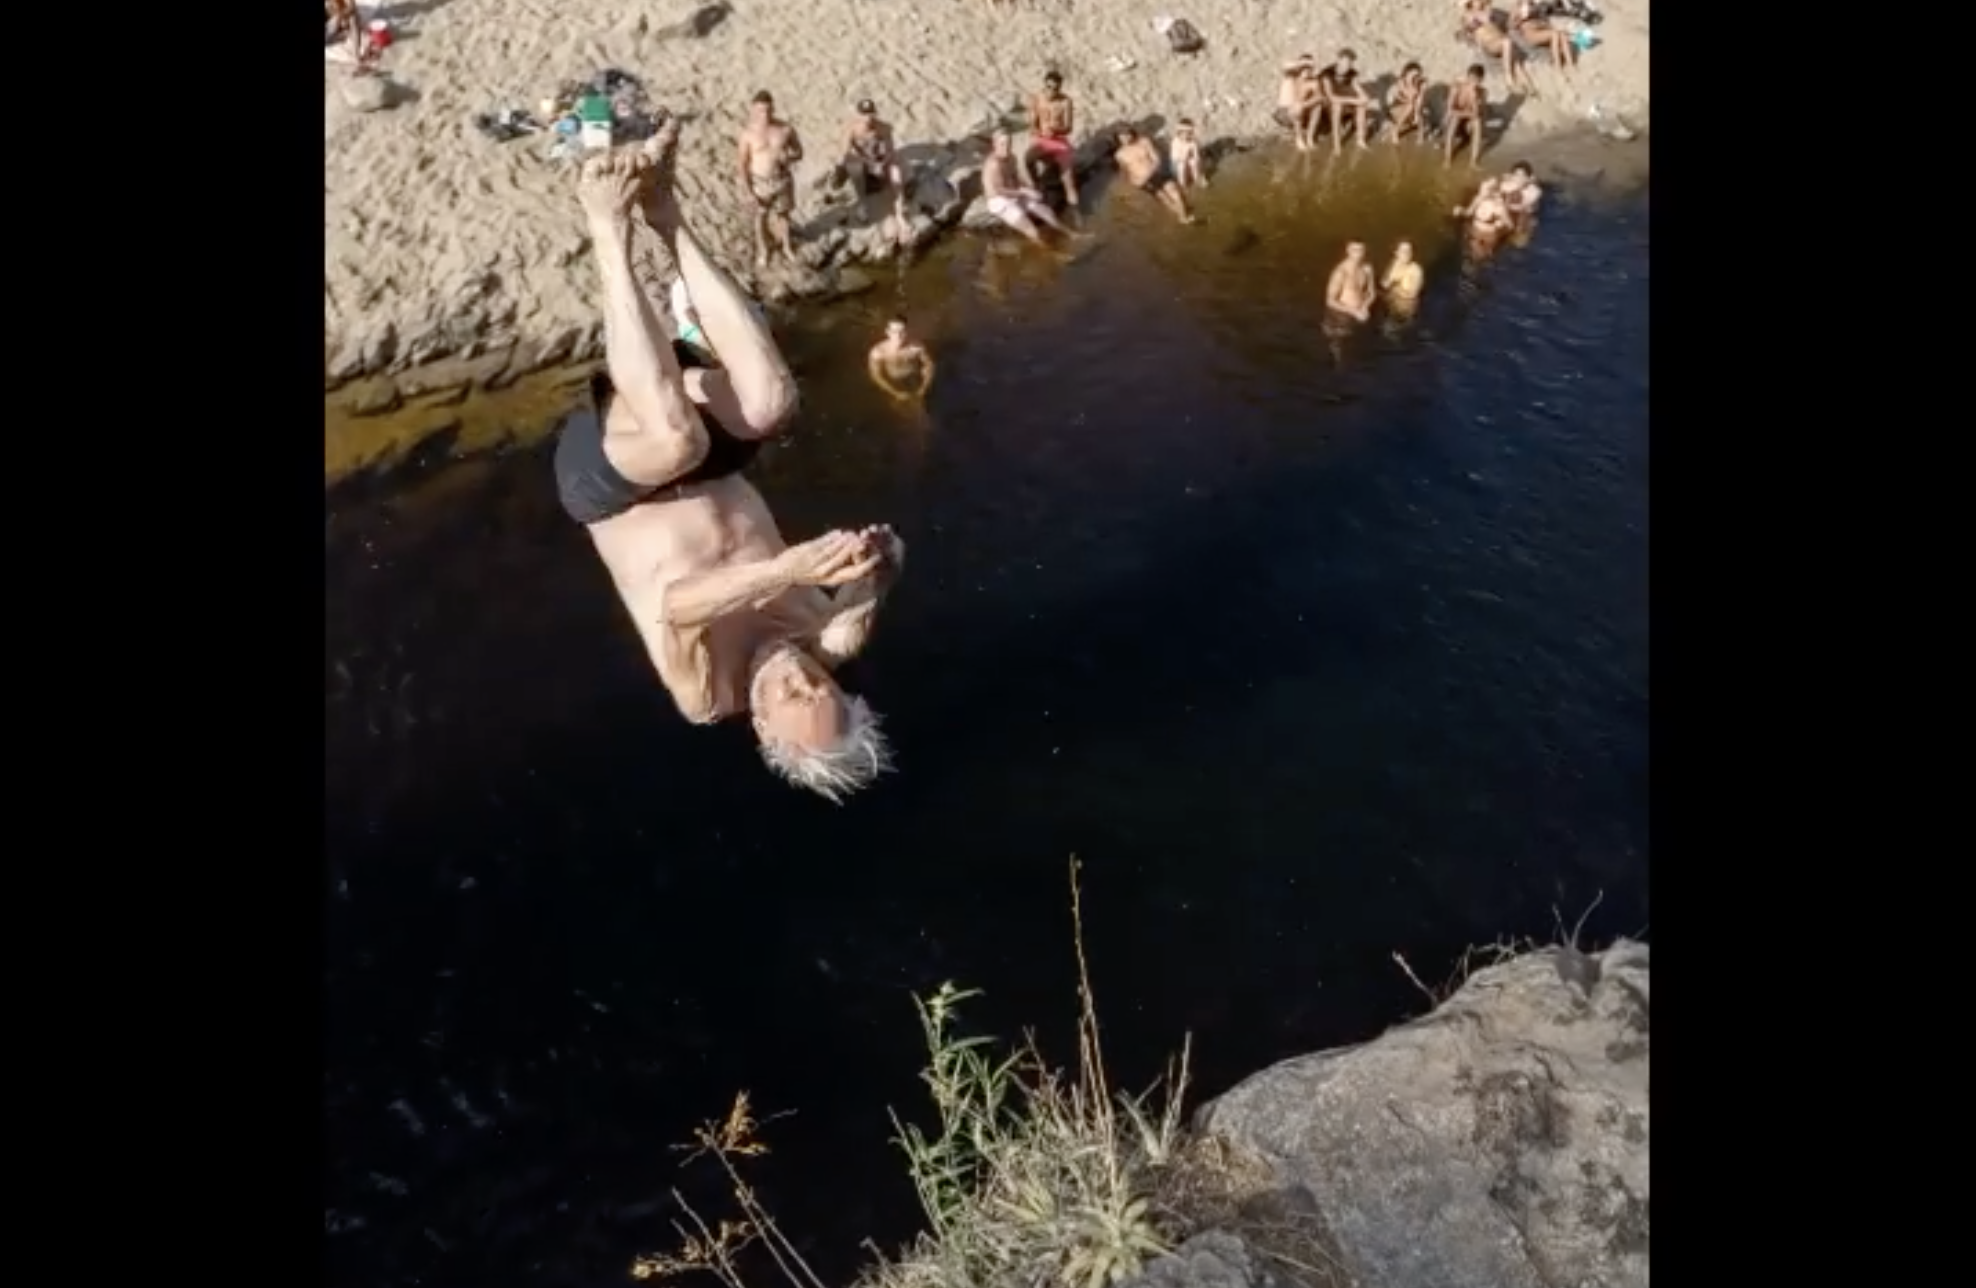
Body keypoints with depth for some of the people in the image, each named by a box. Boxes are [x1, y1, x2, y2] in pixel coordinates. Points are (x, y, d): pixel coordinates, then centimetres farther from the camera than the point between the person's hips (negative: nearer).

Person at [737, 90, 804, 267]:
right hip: (760, 183, -1)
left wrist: (788, 157, -24)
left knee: (782, 214, 22)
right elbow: (743, 163, -11)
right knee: (761, 216, 19)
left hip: (782, 180, 1)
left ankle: (786, 247, 47)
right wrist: (747, 190, -13)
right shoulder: (748, 133, -18)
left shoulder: (786, 129, -15)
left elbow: (799, 152, -1)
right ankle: (762, 250, 43)